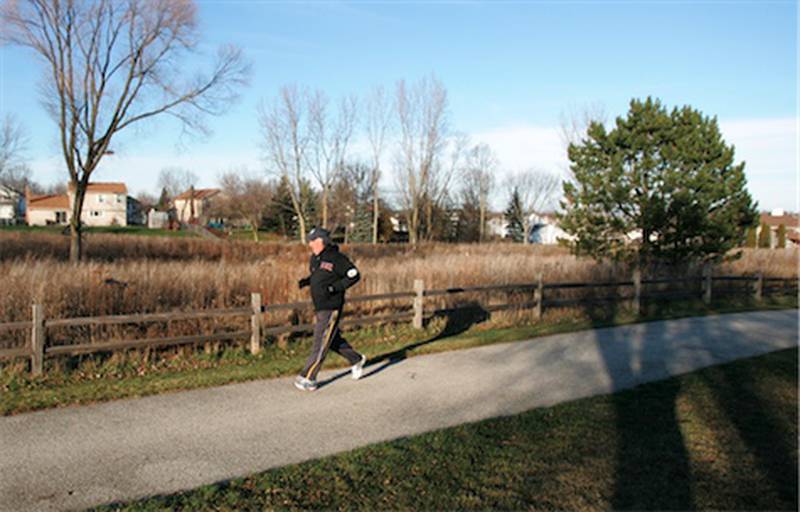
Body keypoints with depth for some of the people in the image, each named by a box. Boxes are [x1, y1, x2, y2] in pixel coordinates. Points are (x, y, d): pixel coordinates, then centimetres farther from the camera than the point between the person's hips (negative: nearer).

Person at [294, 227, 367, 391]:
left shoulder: (336, 258, -17)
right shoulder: (315, 258, 9)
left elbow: (354, 275, -14)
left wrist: (336, 287, -23)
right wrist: (306, 281, 4)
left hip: (331, 308, -9)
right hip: (319, 307, 9)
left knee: (321, 344, -4)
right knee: (333, 339, 18)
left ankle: (308, 378, 2)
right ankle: (356, 360, 36)